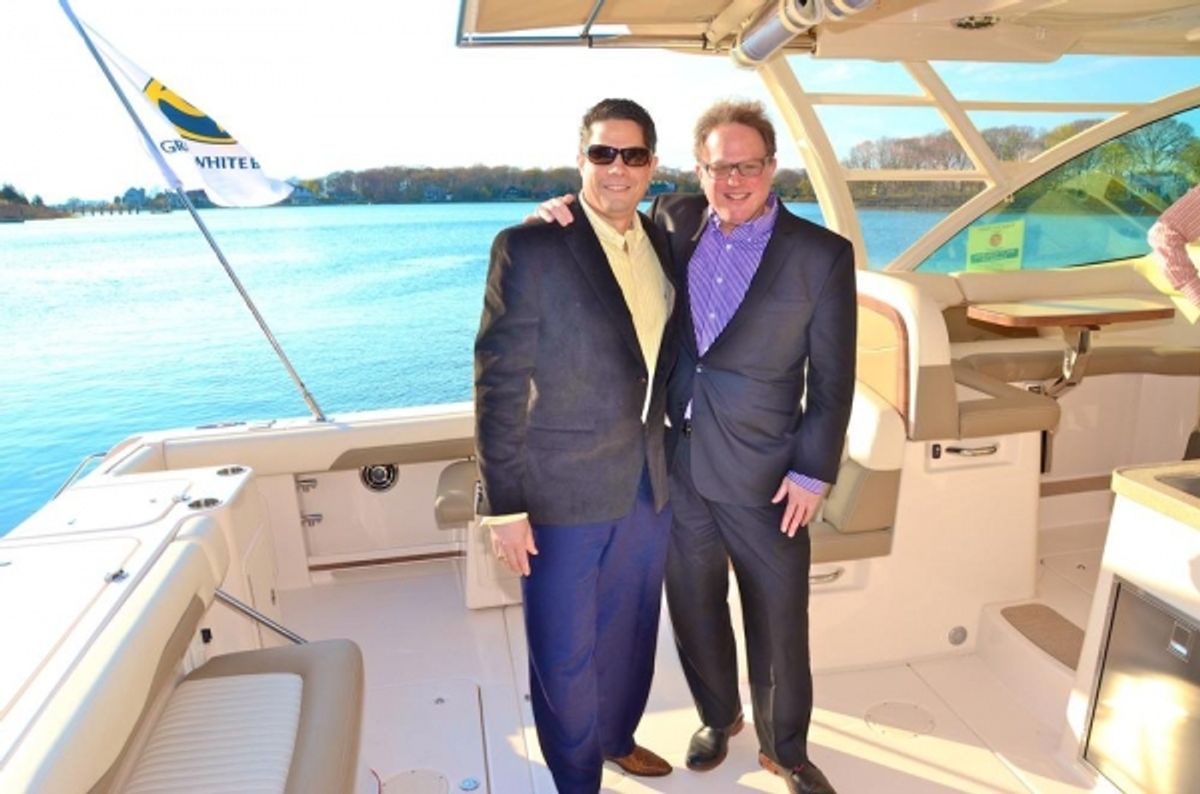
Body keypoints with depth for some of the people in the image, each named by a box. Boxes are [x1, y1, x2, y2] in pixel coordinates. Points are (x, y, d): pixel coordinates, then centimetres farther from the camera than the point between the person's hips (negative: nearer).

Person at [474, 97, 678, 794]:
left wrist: (666, 451, 10)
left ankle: (618, 737, 50)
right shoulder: (530, 247, -13)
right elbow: (497, 383, -14)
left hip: (650, 482, 6)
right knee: (565, 651, 11)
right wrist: (505, 504, -15)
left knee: (631, 631, 23)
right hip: (565, 490, -5)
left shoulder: (664, 243, 5)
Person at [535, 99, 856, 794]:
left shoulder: (822, 255, -8)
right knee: (695, 608, 19)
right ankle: (718, 715, 46)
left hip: (762, 474, -3)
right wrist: (570, 215, -5)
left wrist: (814, 473, -7)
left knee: (779, 623, 12)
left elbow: (832, 379, -6)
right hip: (677, 462, 3)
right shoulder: (674, 221, 1)